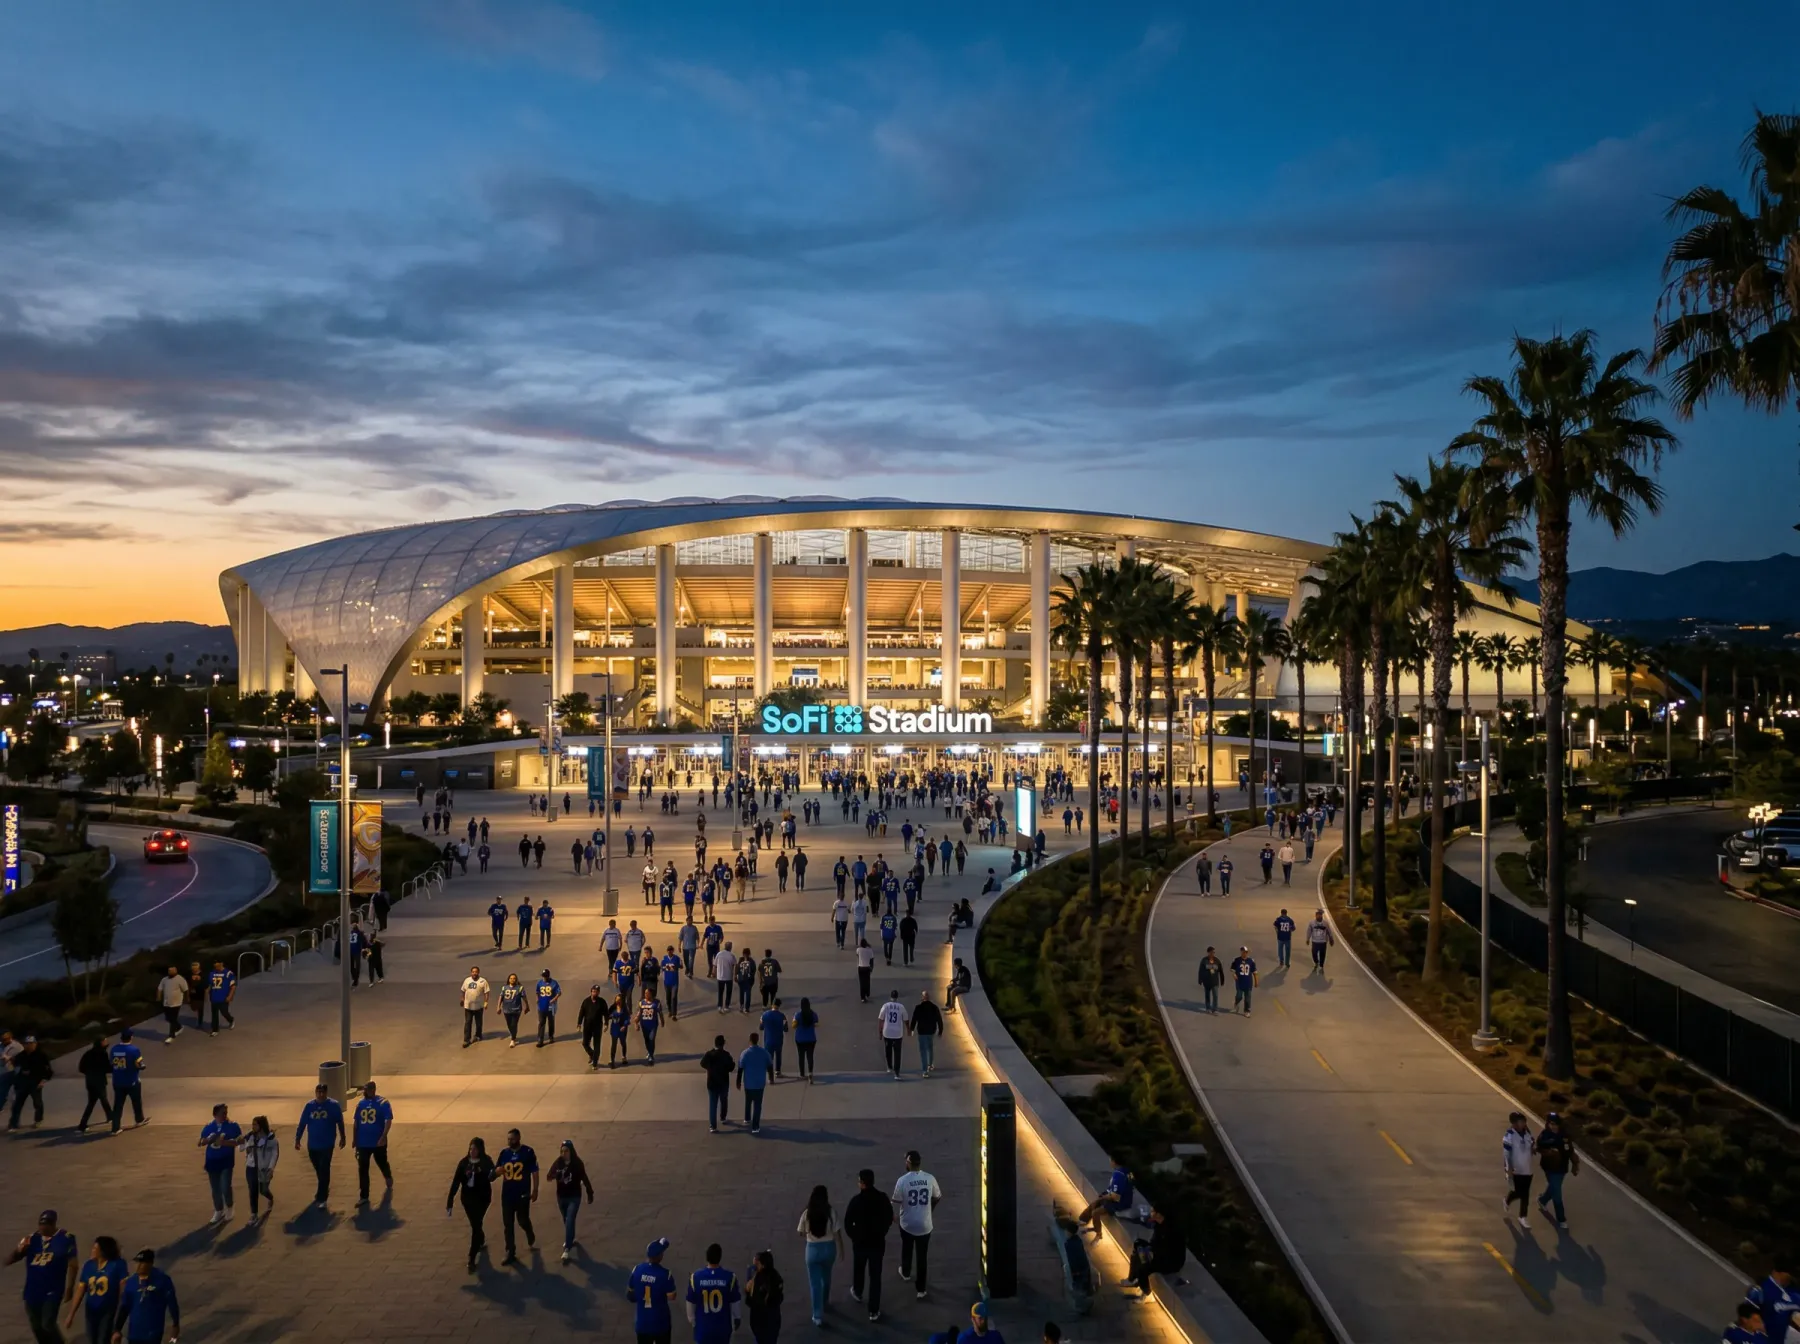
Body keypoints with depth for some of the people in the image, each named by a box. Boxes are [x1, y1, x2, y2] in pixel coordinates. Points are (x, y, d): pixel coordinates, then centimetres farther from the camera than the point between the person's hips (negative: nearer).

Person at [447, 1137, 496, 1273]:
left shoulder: (486, 1162, -11)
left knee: (476, 1225, -7)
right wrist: (450, 1199, -6)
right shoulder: (464, 1162, -3)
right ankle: (481, 1242, 46)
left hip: (482, 1198, -3)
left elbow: (491, 1177, -25)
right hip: (467, 1198, 3)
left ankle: (471, 1259, -5)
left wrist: (492, 1174, -50)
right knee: (475, 1224, 16)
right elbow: (456, 1181, -2)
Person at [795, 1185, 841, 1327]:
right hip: (829, 1248, 2)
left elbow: (801, 1232, -2)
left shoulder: (807, 1213, -12)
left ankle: (818, 1316, 6)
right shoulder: (831, 1212, -13)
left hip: (813, 1249, -2)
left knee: (815, 1283, 7)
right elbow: (836, 1233, -9)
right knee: (826, 1277, 26)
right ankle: (824, 1303, 46)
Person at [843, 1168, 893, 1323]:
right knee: (875, 1276, 8)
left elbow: (848, 1223, -13)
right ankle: (874, 1311, 10)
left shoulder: (856, 1200, -20)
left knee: (858, 1269, 27)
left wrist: (853, 1236, 5)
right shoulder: (883, 1198, -11)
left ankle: (857, 1292, 52)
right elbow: (889, 1219, 0)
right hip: (878, 1242, 1)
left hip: (860, 1242, -1)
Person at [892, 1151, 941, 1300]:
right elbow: (938, 1197, 7)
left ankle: (906, 1273, 50)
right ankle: (920, 1289, 16)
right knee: (922, 1256, 11)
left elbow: (896, 1202, -8)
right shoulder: (930, 1178, -10)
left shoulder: (902, 1180, -18)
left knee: (907, 1250, 26)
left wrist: (894, 1215, 14)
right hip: (925, 1225, 1)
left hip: (907, 1224, -1)